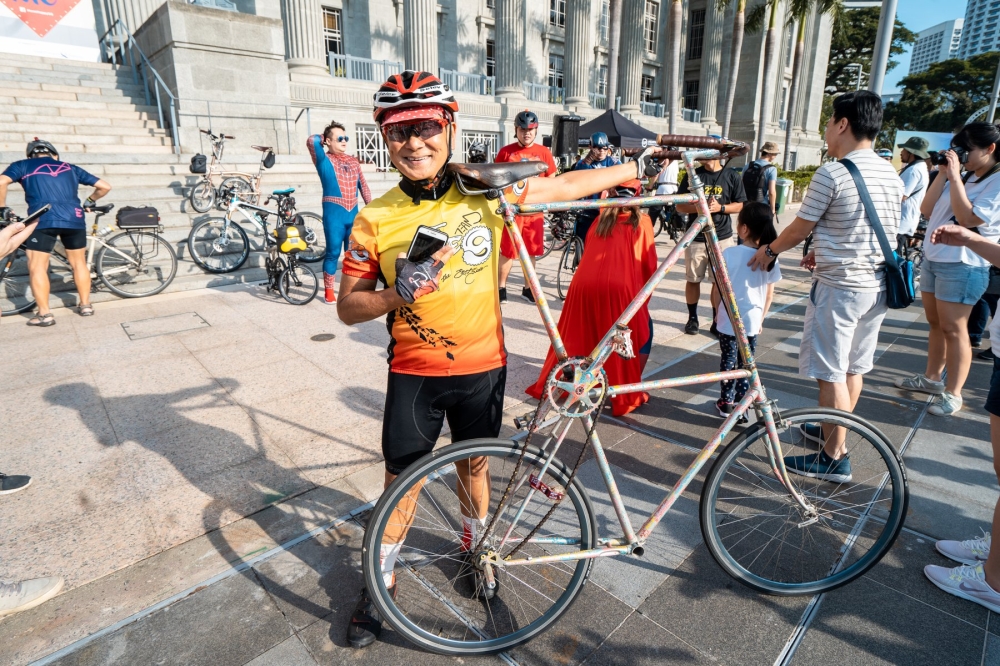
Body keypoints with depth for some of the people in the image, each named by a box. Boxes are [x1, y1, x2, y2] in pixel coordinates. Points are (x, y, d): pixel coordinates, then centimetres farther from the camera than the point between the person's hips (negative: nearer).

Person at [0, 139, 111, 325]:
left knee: (37, 268, 6)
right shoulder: (70, 168, 25)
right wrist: (89, 202, 41)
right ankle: (85, 305, 24)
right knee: (79, 263, 18)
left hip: (43, 221, -3)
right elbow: (105, 187, 25)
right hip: (74, 219, 3)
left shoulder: (22, 165, 18)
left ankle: (45, 314, 5)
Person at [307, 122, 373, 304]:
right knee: (333, 252, -1)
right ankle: (328, 290, 9)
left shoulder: (353, 161, 13)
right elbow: (312, 141, -17)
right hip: (334, 212, -4)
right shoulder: (324, 160, 0)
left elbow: (363, 185, 14)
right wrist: (322, 139, 5)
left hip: (353, 212, 4)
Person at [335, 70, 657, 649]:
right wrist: (397, 293, -25)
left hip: (483, 367, 1)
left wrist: (640, 165, 8)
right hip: (414, 373, 0)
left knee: (473, 467, 20)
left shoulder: (486, 192, -8)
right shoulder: (376, 220, -10)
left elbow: (566, 186, 3)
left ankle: (476, 549, 49)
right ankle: (382, 582, 38)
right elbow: (348, 307, -5)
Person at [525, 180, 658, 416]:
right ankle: (630, 393, 17)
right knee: (642, 331, 18)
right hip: (618, 287, -3)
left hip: (583, 285, 4)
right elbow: (650, 264, 8)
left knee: (576, 335, 21)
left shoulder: (602, 217, 21)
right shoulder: (641, 220, 11)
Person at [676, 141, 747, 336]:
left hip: (722, 237, 0)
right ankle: (692, 318, 22)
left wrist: (720, 207, -15)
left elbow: (740, 205, 3)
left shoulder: (732, 176, 1)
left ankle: (717, 321, 15)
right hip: (695, 237, 0)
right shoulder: (692, 175, 1)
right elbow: (680, 205, 1)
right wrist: (697, 207, -18)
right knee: (693, 279, 7)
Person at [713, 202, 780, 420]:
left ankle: (726, 403, 22)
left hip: (728, 319, -2)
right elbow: (769, 294, 2)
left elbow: (717, 288, -7)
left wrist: (717, 312, 8)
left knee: (728, 360, 13)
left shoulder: (729, 253, -13)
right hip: (752, 320, 2)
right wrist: (761, 317, 15)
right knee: (746, 364, 12)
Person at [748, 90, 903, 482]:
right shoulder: (891, 175, 10)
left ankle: (835, 457, 9)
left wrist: (769, 250, 9)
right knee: (854, 367, 19)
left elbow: (799, 229, -8)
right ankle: (833, 432, 36)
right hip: (877, 283, 9)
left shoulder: (831, 174, -15)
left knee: (831, 373, 0)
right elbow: (866, 231, 17)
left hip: (838, 286, -9)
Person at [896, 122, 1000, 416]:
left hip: (962, 266, -7)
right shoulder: (961, 177, 11)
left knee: (953, 329, -2)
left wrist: (955, 177, -17)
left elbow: (968, 218, -22)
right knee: (935, 324, 16)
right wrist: (943, 174, -1)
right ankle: (932, 378, 28)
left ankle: (952, 393, 7)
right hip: (932, 258, 7)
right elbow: (926, 211, 5)